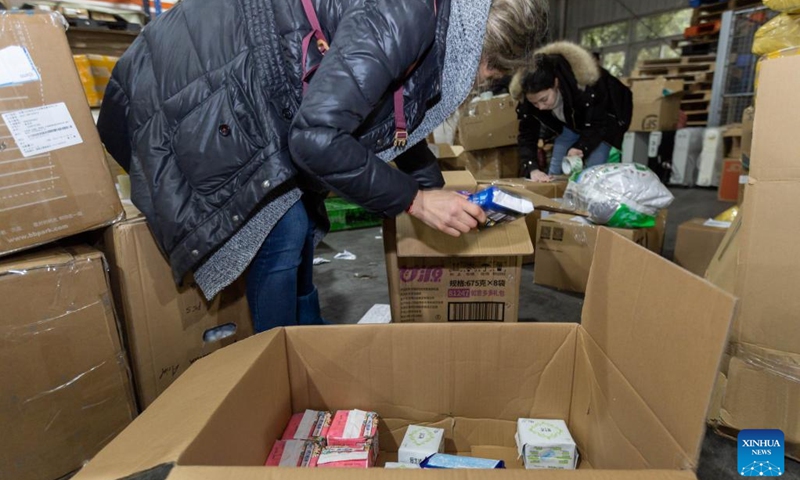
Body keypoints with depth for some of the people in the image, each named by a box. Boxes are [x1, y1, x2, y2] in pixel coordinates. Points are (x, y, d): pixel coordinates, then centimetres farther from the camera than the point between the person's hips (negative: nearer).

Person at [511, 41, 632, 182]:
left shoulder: (584, 89, -42)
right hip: (571, 123, 5)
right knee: (555, 174, -2)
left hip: (603, 119, -4)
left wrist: (580, 148, -43)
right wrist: (532, 169, -39)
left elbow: (597, 125, -28)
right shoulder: (530, 97, -29)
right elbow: (527, 135, -25)